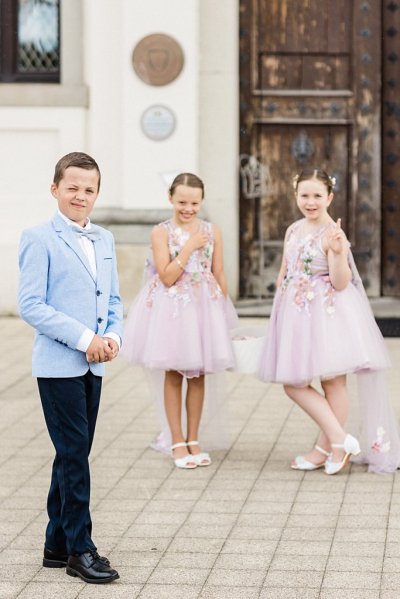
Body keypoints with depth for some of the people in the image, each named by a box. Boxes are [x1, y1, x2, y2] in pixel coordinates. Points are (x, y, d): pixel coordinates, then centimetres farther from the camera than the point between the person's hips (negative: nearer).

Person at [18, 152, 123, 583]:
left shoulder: (104, 240, 13)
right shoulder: (40, 239, -8)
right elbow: (31, 305, -14)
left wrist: (113, 336, -2)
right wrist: (83, 338, -17)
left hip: (92, 366, 7)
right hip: (57, 365, -7)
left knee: (73, 455, 12)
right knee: (74, 453, -7)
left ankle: (57, 544, 20)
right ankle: (80, 550, -1)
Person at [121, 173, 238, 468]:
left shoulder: (212, 231, 3)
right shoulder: (162, 232, -6)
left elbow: (219, 275, 8)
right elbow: (167, 277, -13)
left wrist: (223, 311, 7)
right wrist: (190, 246, -15)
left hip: (204, 307, 3)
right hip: (171, 308, -2)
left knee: (197, 375, 8)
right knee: (173, 374, 3)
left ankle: (193, 439, 18)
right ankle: (176, 442, 11)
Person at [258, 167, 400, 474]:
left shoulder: (333, 234, -12)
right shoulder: (293, 231, 11)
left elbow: (341, 283, -18)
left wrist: (338, 251, -33)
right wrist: (279, 308, 14)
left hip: (327, 314, -8)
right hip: (296, 315, 8)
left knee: (332, 380, 2)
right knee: (293, 383, 6)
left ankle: (327, 447, 11)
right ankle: (340, 438, 10)